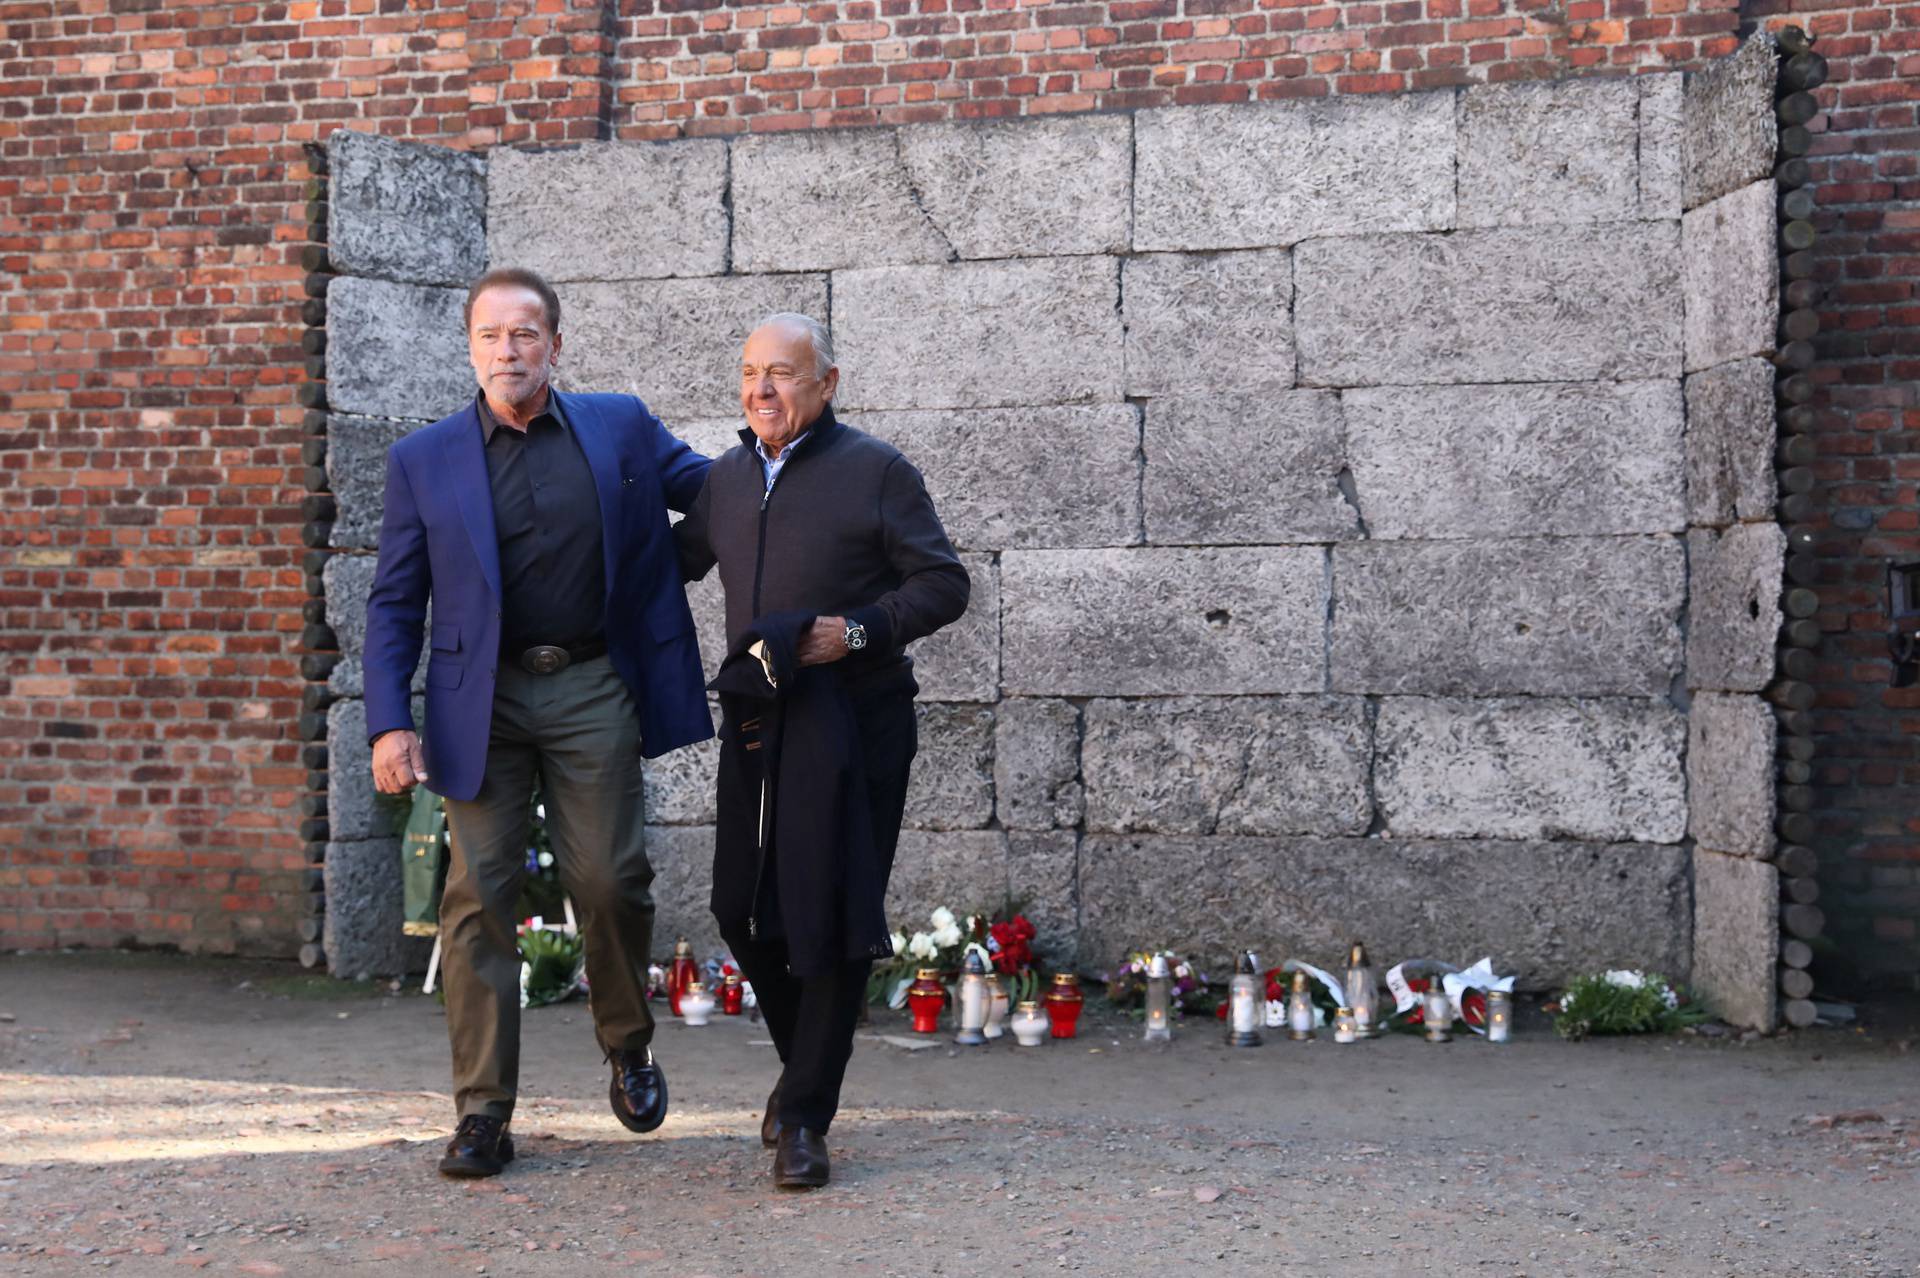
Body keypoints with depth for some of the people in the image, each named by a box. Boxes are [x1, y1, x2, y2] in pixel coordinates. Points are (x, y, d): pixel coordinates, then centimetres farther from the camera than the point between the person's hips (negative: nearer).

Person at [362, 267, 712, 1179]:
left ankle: (627, 1043, 27)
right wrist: (389, 723, -7)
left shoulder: (622, 427, 4)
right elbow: (394, 604, 4)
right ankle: (482, 1114, 6)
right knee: (479, 894, -1)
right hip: (482, 698, 0)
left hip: (594, 688, 0)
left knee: (610, 880, -1)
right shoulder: (423, 461, 3)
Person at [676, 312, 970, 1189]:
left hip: (851, 723, -5)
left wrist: (860, 630, -18)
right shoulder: (726, 479, 13)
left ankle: (804, 1117, 8)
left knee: (831, 919, -2)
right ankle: (803, 1064, 31)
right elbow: (675, 561, 29)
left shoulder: (876, 472, -3)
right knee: (744, 911, 7)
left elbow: (944, 583, -5)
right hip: (754, 722, 5)